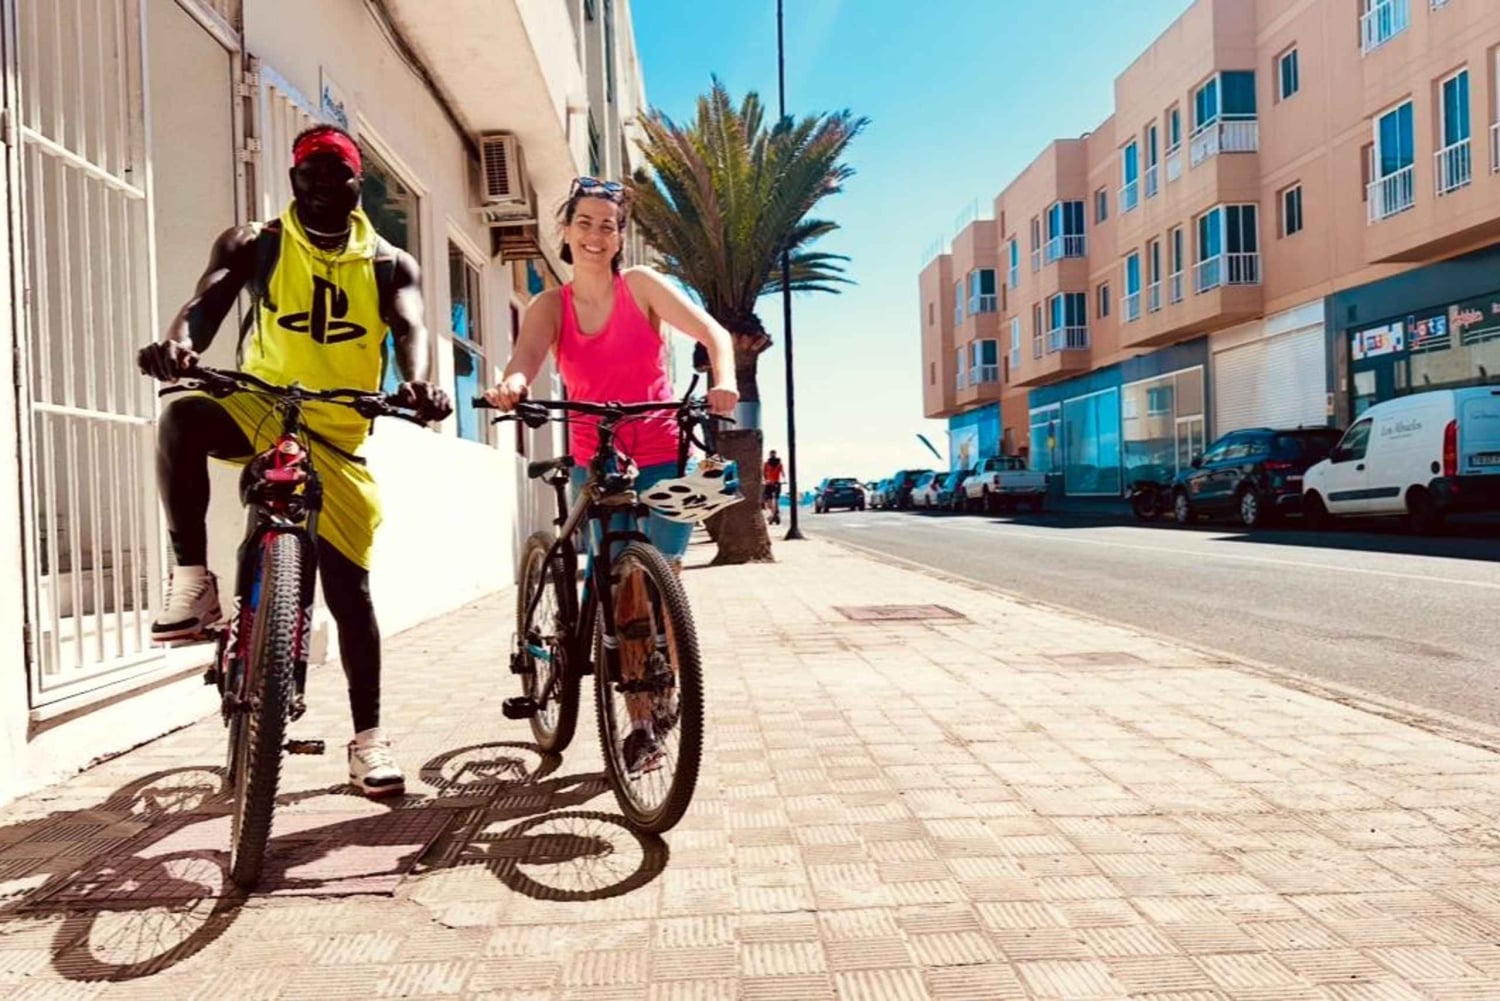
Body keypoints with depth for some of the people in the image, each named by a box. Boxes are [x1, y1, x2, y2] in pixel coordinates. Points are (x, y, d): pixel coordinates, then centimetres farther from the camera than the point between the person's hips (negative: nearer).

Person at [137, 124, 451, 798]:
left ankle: (368, 739, 8)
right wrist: (177, 342, -37)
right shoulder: (254, 245, 4)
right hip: (259, 410, 0)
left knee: (348, 586, -1)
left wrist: (417, 382, -38)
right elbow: (206, 303, -12)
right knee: (183, 418, -36)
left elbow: (410, 329, -14)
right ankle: (192, 582, -21)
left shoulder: (390, 265, 5)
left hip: (334, 434, 0)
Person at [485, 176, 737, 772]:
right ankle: (641, 726, 12)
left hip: (661, 459, -1)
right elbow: (527, 353, -16)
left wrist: (723, 381, -30)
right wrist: (512, 383, -40)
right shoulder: (549, 307, 4)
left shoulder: (641, 286, -1)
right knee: (622, 595, 1)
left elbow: (713, 333, -9)